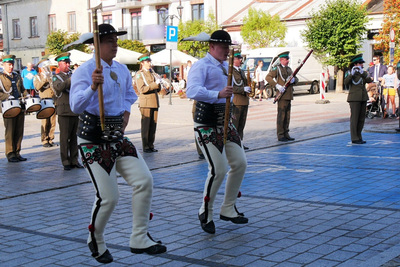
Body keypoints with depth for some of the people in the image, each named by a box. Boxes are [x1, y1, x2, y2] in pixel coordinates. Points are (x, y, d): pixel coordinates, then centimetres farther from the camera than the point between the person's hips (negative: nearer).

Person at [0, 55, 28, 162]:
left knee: (19, 131, 6)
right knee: (10, 132, -3)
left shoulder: (17, 76, 18)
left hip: (20, 107, 5)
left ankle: (17, 153, 14)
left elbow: (22, 90, 23)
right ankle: (10, 154, 3)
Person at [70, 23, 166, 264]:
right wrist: (93, 86, -42)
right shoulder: (85, 71, -12)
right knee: (108, 197, -9)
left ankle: (140, 239, 5)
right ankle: (96, 243, 19)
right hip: (94, 140, -7)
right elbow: (76, 106, -27)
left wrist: (126, 113, 11)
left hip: (118, 136, 7)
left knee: (145, 181, -7)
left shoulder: (122, 70, 10)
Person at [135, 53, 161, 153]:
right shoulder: (139, 74, -3)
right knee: (146, 125, -4)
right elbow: (142, 89, -14)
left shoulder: (151, 73, 19)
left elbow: (157, 89, 20)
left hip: (154, 102, 6)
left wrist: (159, 84, -2)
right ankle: (145, 147, 1)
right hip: (146, 102, -6)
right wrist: (155, 84, -19)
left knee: (153, 125, 6)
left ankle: (151, 145, 12)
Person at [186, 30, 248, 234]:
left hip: (225, 121, 9)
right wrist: (218, 94, -41)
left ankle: (228, 209, 18)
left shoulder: (225, 66, 17)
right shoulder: (201, 66, -12)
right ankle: (205, 213, 7)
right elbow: (192, 91, -30)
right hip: (207, 123, -9)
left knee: (240, 163, 4)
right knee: (218, 169, -13)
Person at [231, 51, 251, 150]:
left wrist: (249, 88, 13)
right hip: (235, 102, -9)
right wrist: (243, 89, -21)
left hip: (244, 101, 9)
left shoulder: (241, 71, 20)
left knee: (241, 124, 11)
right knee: (234, 124, -6)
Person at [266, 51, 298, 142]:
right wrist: (277, 85, -25)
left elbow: (296, 79, 19)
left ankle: (286, 134, 17)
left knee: (287, 115, 11)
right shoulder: (277, 68, -5)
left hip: (289, 96, 8)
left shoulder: (289, 69, 19)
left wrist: (293, 79, -6)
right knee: (281, 115, -5)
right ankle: (280, 136, -2)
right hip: (282, 95, -8)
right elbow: (268, 77, -15)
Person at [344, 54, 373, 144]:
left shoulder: (363, 72, 12)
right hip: (354, 98, -6)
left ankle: (359, 137, 17)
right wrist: (352, 74, -28)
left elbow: (369, 80, -7)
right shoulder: (349, 72, -2)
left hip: (363, 98, 6)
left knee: (362, 118, 8)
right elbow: (346, 82, -18)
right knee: (354, 118, -6)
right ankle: (354, 138, -3)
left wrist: (362, 73, -19)